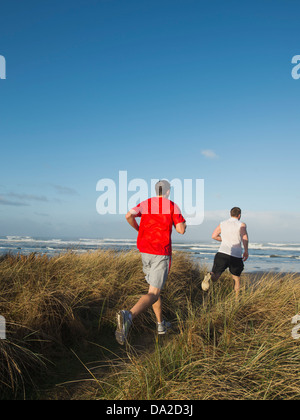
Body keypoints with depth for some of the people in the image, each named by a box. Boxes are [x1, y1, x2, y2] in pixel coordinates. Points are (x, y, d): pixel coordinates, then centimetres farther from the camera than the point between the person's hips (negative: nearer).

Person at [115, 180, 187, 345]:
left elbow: (129, 216, -6)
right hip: (161, 253, -5)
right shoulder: (172, 206, -1)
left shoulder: (145, 204, 10)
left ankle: (161, 324, 31)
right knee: (153, 294, -11)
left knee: (155, 287, 23)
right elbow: (181, 230, -5)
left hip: (145, 252, 6)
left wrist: (138, 229, 13)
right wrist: (184, 224, 19)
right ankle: (128, 316, -38)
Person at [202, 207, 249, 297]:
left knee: (215, 276, -3)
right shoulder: (241, 225, 5)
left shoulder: (222, 224, 15)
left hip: (222, 253, 1)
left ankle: (210, 277, -37)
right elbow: (245, 238, -12)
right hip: (236, 256, -1)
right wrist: (246, 251, -2)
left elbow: (214, 236, 14)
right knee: (237, 278, 20)